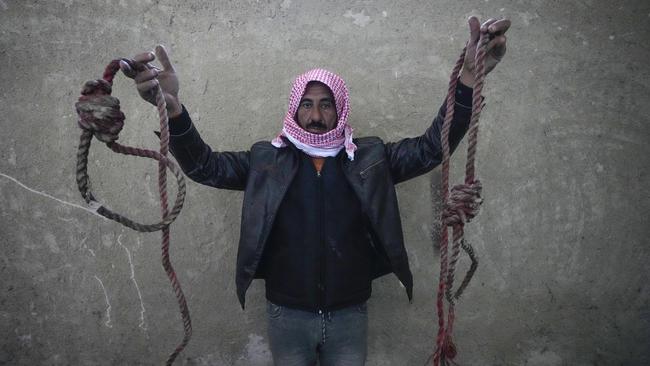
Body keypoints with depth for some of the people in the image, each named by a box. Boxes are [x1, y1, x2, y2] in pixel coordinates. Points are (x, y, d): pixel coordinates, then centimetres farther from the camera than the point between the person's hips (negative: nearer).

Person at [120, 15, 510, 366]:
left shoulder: (369, 157, -1)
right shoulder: (266, 159, -1)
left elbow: (431, 148, -8)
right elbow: (205, 165, -9)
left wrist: (467, 79, -23)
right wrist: (173, 108, -28)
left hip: (349, 314, 1)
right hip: (287, 315, 0)